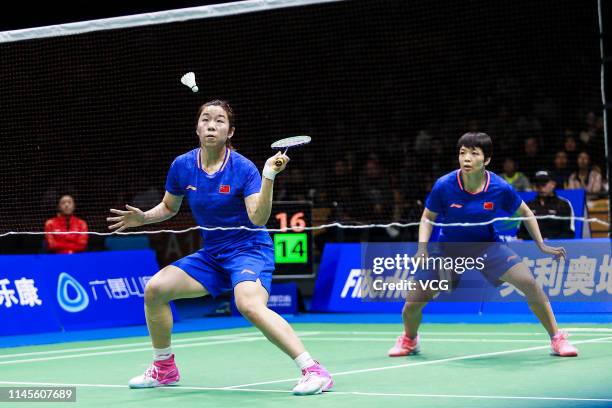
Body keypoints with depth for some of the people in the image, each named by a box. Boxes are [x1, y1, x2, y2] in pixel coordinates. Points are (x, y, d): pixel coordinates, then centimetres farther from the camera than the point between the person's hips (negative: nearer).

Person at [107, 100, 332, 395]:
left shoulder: (243, 168, -16)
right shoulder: (182, 166, -2)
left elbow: (258, 218, -26)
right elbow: (168, 207, 16)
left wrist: (269, 176, -36)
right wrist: (143, 218, -2)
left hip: (249, 249, -6)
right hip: (211, 254, 6)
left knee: (250, 305, -34)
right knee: (154, 289, -4)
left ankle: (314, 371, -32)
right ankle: (164, 369, 16)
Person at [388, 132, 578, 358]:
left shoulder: (500, 188, -19)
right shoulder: (444, 186, -22)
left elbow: (525, 212, 0)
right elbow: (427, 218, -4)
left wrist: (541, 245, -4)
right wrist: (422, 247, -20)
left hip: (488, 246, 0)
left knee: (529, 283, -18)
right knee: (412, 304, -7)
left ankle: (557, 338, 1)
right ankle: (409, 340, 29)